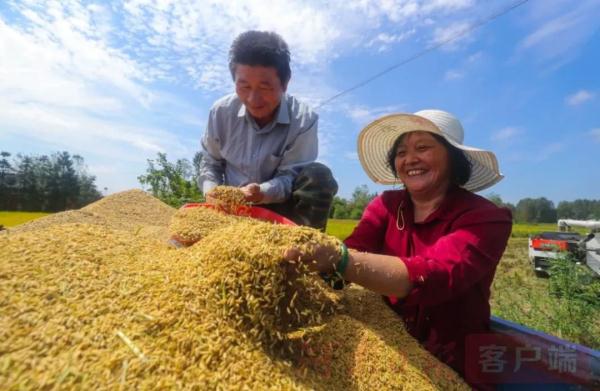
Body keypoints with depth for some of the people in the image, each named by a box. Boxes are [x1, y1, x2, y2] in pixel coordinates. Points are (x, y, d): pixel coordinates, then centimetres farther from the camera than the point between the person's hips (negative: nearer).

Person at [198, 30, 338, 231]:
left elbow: (289, 175, -18)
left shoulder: (304, 120, -18)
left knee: (318, 176, -28)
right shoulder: (221, 111, -8)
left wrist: (263, 192, -39)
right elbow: (210, 162, 4)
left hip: (279, 208, -2)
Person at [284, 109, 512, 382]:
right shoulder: (386, 205, -2)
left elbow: (431, 277, -31)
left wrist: (339, 259, -44)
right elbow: (352, 250, -19)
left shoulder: (486, 218, -13)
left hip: (448, 365, -2)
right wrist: (309, 247, -38)